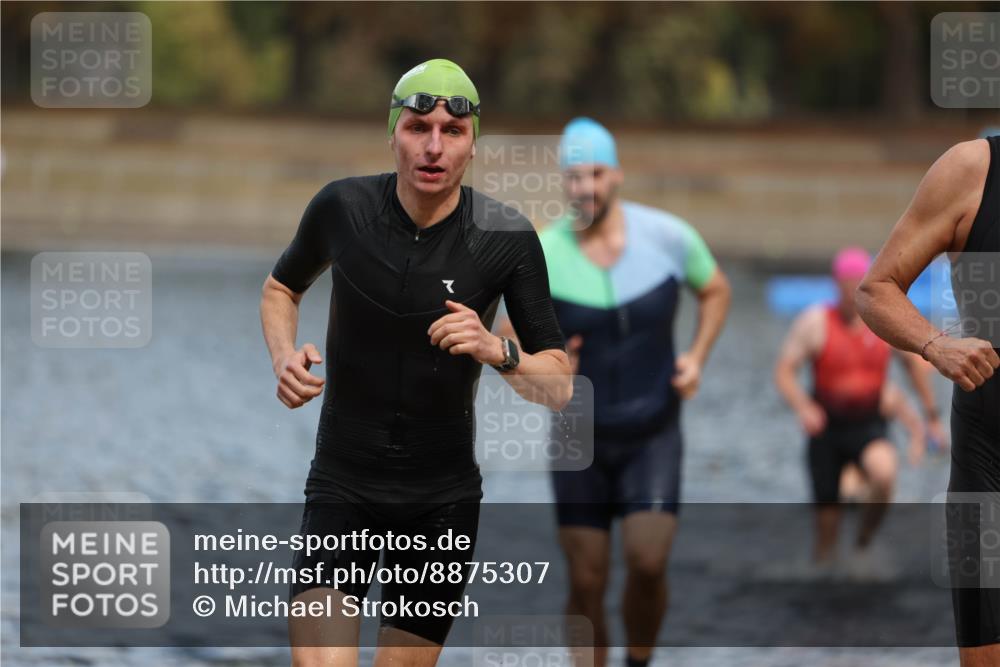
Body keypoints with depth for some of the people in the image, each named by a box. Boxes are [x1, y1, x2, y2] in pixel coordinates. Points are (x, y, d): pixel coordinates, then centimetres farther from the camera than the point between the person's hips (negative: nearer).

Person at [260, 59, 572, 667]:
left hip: (444, 500, 1)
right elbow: (282, 287, 15)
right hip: (343, 487, -1)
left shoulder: (508, 239, -9)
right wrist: (285, 356, -6)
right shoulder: (343, 207, -6)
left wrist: (498, 351, -24)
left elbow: (560, 386, -4)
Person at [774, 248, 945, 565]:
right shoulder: (814, 322, -9)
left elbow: (914, 363, 13)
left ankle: (867, 534, -7)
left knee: (883, 471, -32)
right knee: (827, 517, 0)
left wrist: (932, 415, 16)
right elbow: (784, 372, -10)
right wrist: (803, 407, -28)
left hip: (869, 426, 0)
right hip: (826, 427, 0)